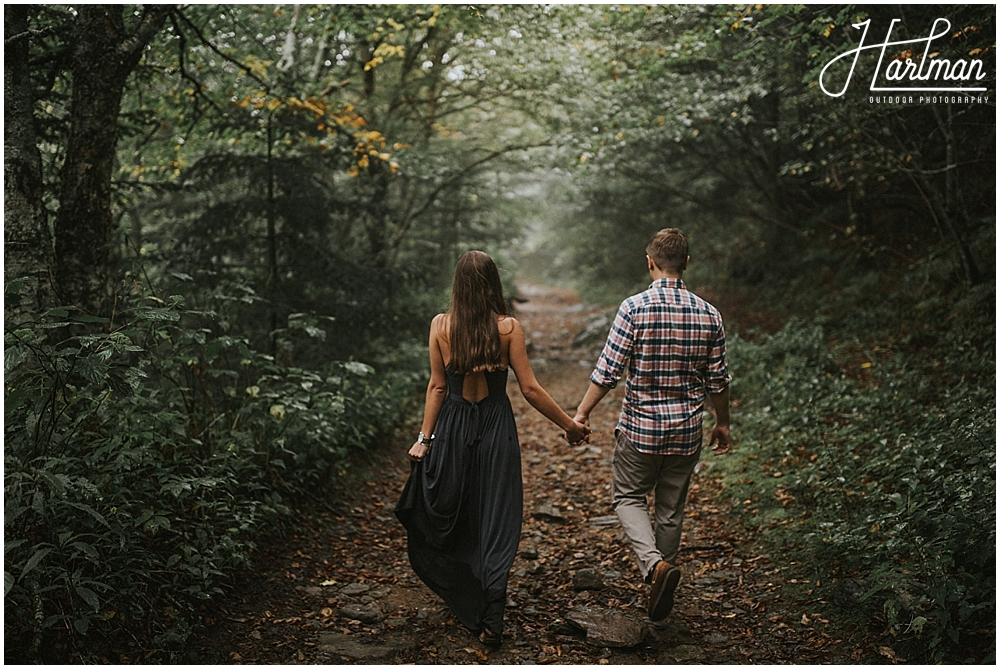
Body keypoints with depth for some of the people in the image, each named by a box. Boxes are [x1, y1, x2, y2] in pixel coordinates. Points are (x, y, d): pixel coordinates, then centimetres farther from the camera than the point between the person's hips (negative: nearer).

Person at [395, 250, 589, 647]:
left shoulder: (441, 325, -5)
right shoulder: (508, 327, -9)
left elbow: (437, 386, -3)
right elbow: (530, 389, -9)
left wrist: (425, 437, 4)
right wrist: (569, 425, 1)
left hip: (453, 428, 2)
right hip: (496, 429, -1)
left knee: (449, 516, 20)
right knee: (496, 523, 6)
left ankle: (464, 602, 37)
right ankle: (490, 621, 4)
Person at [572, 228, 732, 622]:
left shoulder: (634, 308, -13)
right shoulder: (708, 315, -2)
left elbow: (608, 371, -13)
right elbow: (718, 380, 4)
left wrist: (581, 413, -2)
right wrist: (723, 423, 19)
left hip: (640, 427, -3)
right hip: (686, 430, 3)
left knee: (627, 497, 16)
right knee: (671, 510, 15)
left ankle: (654, 564, -8)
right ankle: (661, 600, 26)